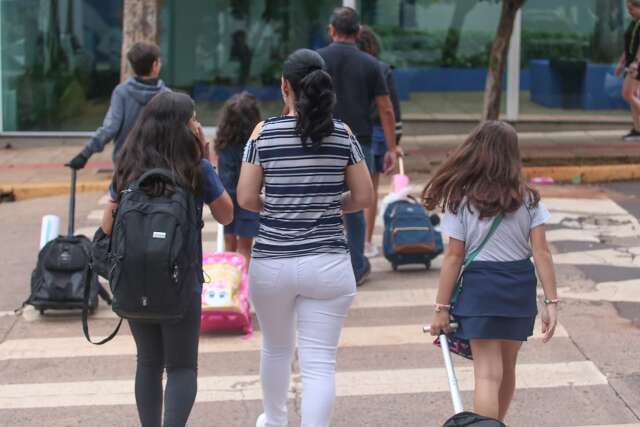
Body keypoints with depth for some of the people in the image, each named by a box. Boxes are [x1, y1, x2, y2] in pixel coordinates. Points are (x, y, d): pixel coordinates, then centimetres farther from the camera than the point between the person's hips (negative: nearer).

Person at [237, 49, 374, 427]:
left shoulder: (264, 132, -5)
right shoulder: (343, 134, -1)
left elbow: (246, 199, -4)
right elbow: (364, 197, 2)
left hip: (272, 262, 1)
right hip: (329, 263, -1)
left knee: (276, 347, 24)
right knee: (320, 361, -1)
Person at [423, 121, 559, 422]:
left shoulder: (461, 201, -6)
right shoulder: (527, 199, -1)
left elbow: (454, 256, -7)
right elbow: (541, 252, -5)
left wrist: (441, 307, -2)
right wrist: (551, 301, -2)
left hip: (480, 286, -3)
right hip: (520, 287, 3)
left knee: (488, 373, -5)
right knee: (507, 367, 20)